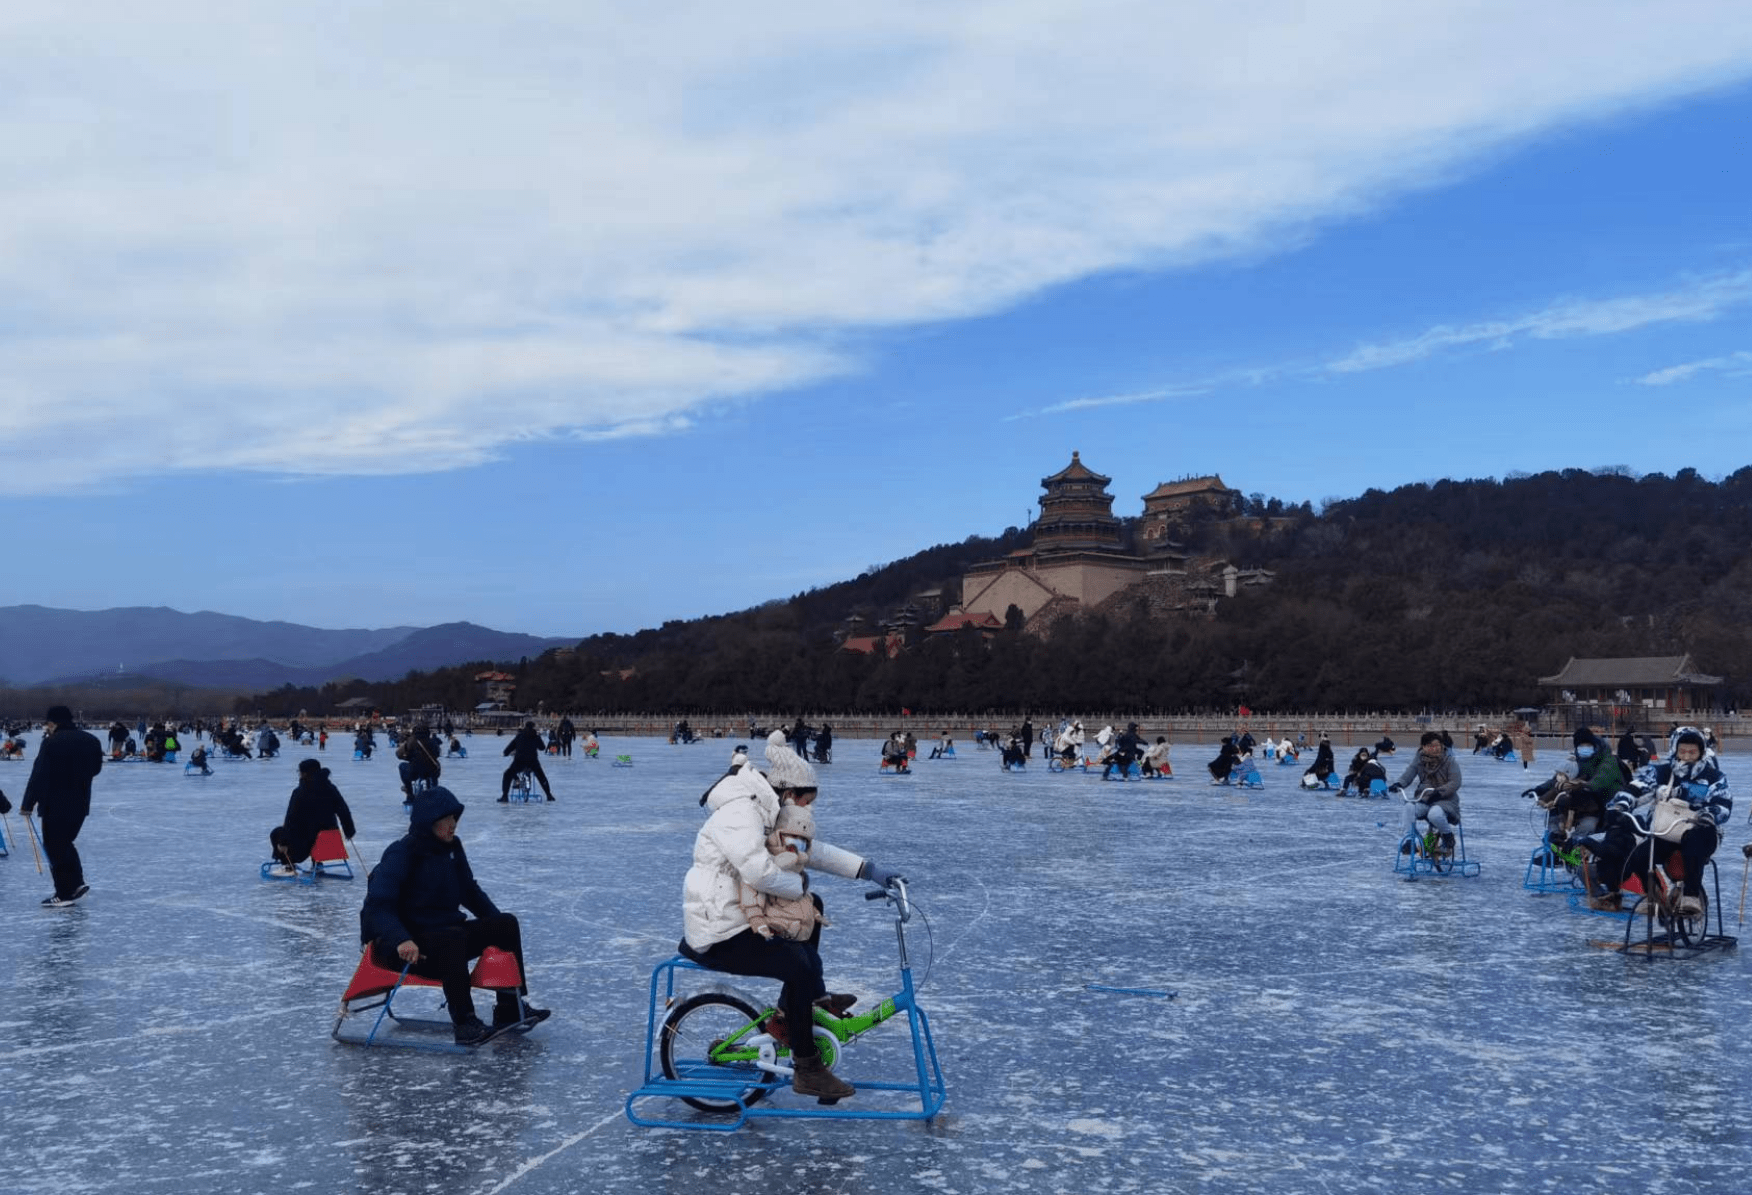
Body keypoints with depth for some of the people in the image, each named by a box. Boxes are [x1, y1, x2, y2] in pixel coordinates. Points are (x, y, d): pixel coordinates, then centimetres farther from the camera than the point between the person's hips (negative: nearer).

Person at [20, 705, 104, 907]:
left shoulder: (52, 743, -15)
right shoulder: (91, 741, 4)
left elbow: (39, 775, -16)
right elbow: (95, 769, 16)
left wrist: (28, 804, -10)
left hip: (56, 805, -7)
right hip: (80, 804, 7)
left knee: (54, 846, 3)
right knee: (64, 843, 22)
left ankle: (65, 893, 4)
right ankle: (76, 883, 17)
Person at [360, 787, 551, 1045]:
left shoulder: (452, 847, 6)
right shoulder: (401, 854, -17)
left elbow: (470, 890, 21)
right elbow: (377, 904, -26)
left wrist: (497, 919, 13)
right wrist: (401, 940, -41)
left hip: (445, 931, 8)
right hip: (406, 947, -8)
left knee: (506, 924, -4)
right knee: (454, 938, -37)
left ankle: (510, 1006, 1)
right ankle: (464, 1024, -34)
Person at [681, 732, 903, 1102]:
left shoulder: (768, 816, 11)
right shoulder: (739, 813, -21)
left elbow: (815, 851, 14)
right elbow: (760, 871, -36)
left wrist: (870, 870, 5)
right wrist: (801, 884, -18)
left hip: (737, 918, 11)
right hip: (718, 937, -11)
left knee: (811, 909, 20)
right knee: (797, 963, -24)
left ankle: (813, 996, 23)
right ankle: (807, 1070, -14)